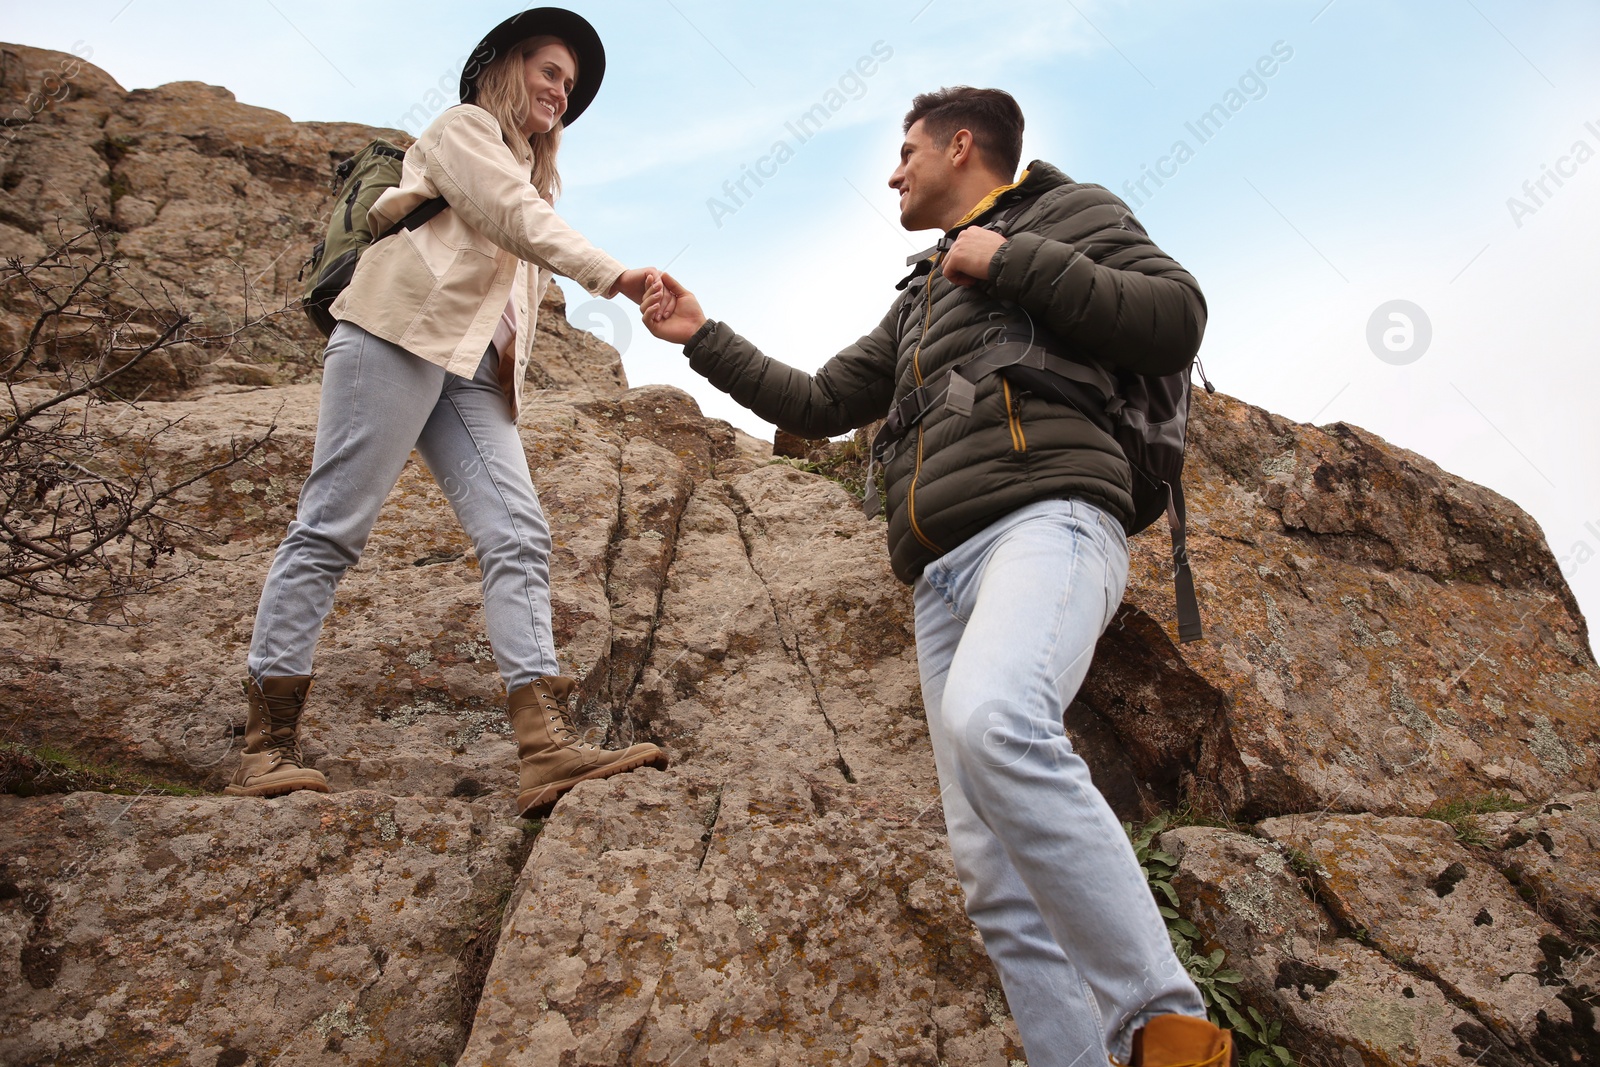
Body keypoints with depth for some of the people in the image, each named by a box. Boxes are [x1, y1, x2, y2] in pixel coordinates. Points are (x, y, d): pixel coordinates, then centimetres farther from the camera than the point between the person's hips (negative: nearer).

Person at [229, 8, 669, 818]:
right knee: (332, 528, -10)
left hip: (474, 370, 7)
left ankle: (546, 745, -25)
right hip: (401, 333, -7)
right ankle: (267, 745, -6)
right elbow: (518, 219, -7)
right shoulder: (463, 126, 10)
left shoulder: (531, 172, 33)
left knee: (518, 536, -13)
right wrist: (613, 277, -15)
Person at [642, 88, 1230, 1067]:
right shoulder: (917, 305, 36)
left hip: (1046, 518, -7)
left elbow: (1176, 321, 1)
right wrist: (703, 338, 35)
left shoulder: (1067, 213, 17)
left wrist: (1010, 259, 2)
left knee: (992, 722, -37)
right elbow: (818, 405, 37)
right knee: (996, 873, -6)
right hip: (944, 574, 7)